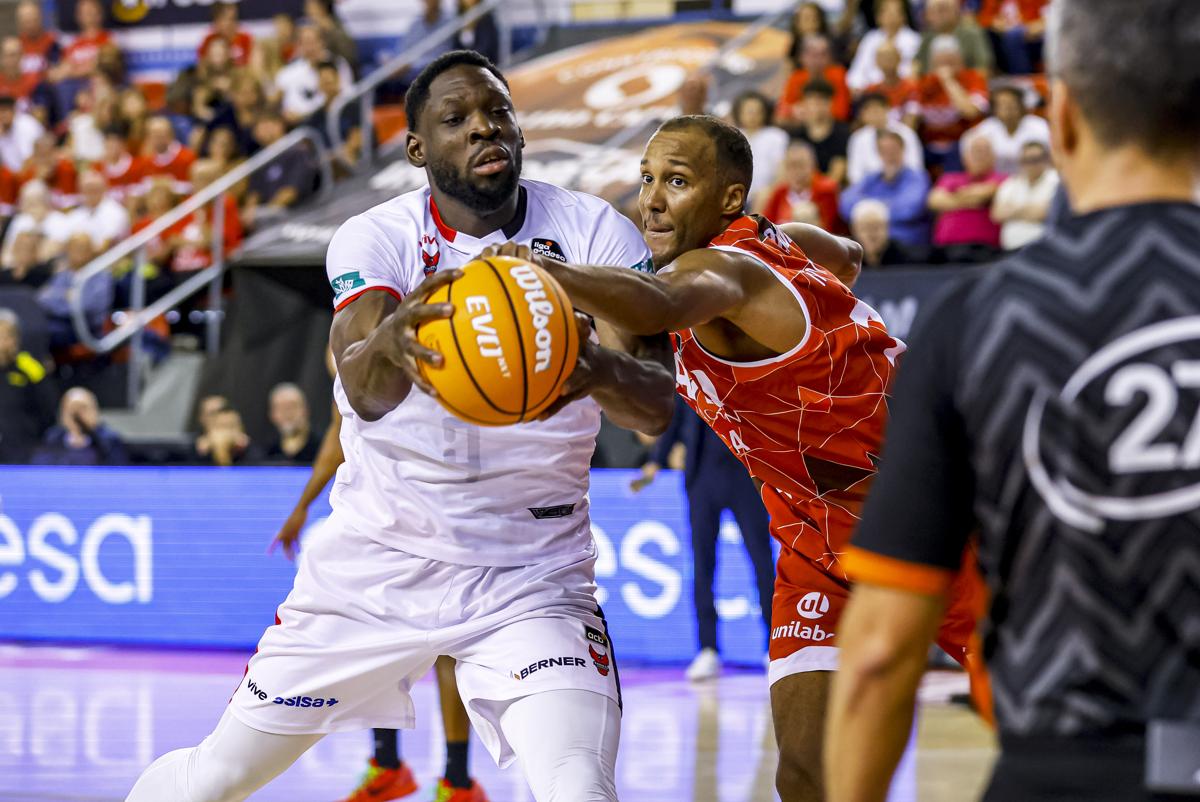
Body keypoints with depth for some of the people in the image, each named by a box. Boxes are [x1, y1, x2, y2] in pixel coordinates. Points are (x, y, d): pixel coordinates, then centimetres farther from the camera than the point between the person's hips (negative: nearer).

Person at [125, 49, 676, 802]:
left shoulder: (594, 232, -9)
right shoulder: (375, 238, -9)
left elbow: (658, 406, -21)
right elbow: (366, 393, -29)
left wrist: (600, 368, -45)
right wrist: (387, 346, -54)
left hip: (533, 576, -1)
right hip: (377, 562, 1)